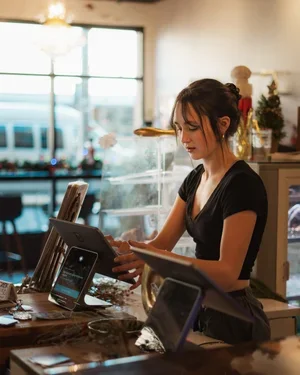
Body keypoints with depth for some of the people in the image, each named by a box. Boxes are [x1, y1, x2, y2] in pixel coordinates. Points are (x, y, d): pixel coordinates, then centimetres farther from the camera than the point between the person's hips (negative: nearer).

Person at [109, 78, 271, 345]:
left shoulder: (242, 184, -19)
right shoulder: (195, 179, 7)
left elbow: (228, 271, -24)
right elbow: (162, 242, 5)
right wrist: (127, 250, -16)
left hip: (232, 318, -8)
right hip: (201, 310, 8)